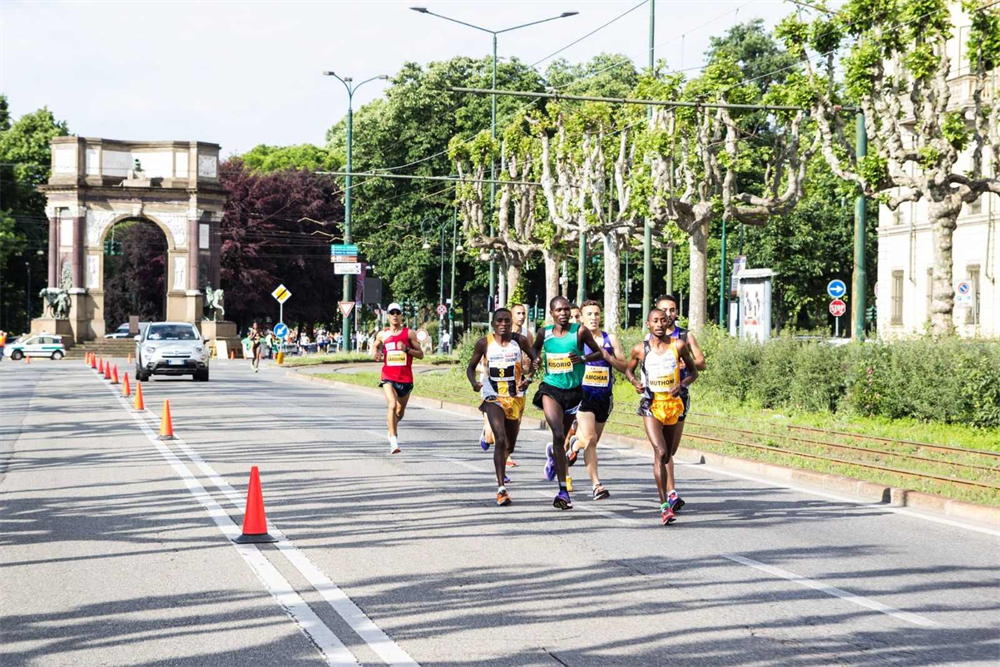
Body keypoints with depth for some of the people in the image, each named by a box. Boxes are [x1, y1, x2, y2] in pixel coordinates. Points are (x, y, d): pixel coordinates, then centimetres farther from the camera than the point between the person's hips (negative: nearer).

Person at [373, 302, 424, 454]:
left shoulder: (409, 333, 0)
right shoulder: (382, 334, 5)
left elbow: (420, 354, -1)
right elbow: (376, 345, 27)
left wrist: (406, 349, -17)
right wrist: (377, 354, 4)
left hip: (406, 378, 1)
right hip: (388, 377, -1)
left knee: (400, 410, 16)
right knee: (392, 405, -23)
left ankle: (392, 430, 49)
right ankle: (394, 442, -27)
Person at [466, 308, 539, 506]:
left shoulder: (520, 341, -2)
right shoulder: (484, 343, -4)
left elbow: (534, 358, 13)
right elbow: (471, 367, 6)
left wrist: (529, 376, -5)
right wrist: (474, 383, -15)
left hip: (516, 398, 3)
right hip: (493, 398, -3)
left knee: (510, 445, 15)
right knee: (501, 439, -22)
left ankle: (501, 470, 49)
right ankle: (501, 488, -22)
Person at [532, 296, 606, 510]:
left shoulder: (580, 331, -6)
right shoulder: (544, 333, 0)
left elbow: (600, 352, 1)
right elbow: (535, 349, 21)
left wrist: (583, 358, -17)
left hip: (573, 390, 1)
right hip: (551, 389, -1)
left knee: (562, 437, 18)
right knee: (558, 435, -18)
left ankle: (552, 453, 57)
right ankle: (563, 490, -19)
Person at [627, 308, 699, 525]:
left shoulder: (678, 345, -1)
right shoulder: (640, 349, -2)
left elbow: (693, 371, 8)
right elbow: (629, 370, 16)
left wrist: (682, 384, -11)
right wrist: (634, 381, -6)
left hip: (673, 403, 3)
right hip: (651, 404, -2)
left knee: (667, 454, 15)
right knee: (660, 452, -18)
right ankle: (664, 505, -19)